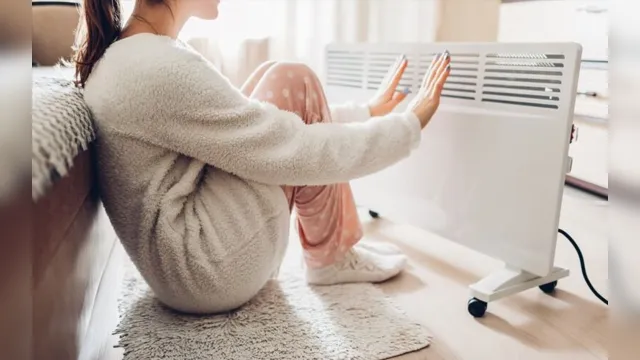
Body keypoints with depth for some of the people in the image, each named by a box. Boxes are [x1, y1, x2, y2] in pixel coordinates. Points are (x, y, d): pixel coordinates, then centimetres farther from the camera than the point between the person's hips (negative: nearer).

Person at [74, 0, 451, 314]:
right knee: (292, 84, -10)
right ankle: (331, 257, 4)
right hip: (212, 272, -9)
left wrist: (365, 114, 14)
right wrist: (410, 124, -6)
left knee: (274, 86, 7)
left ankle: (331, 248, 10)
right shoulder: (159, 68, -22)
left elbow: (255, 119, 13)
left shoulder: (127, 54, 9)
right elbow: (296, 153, -21)